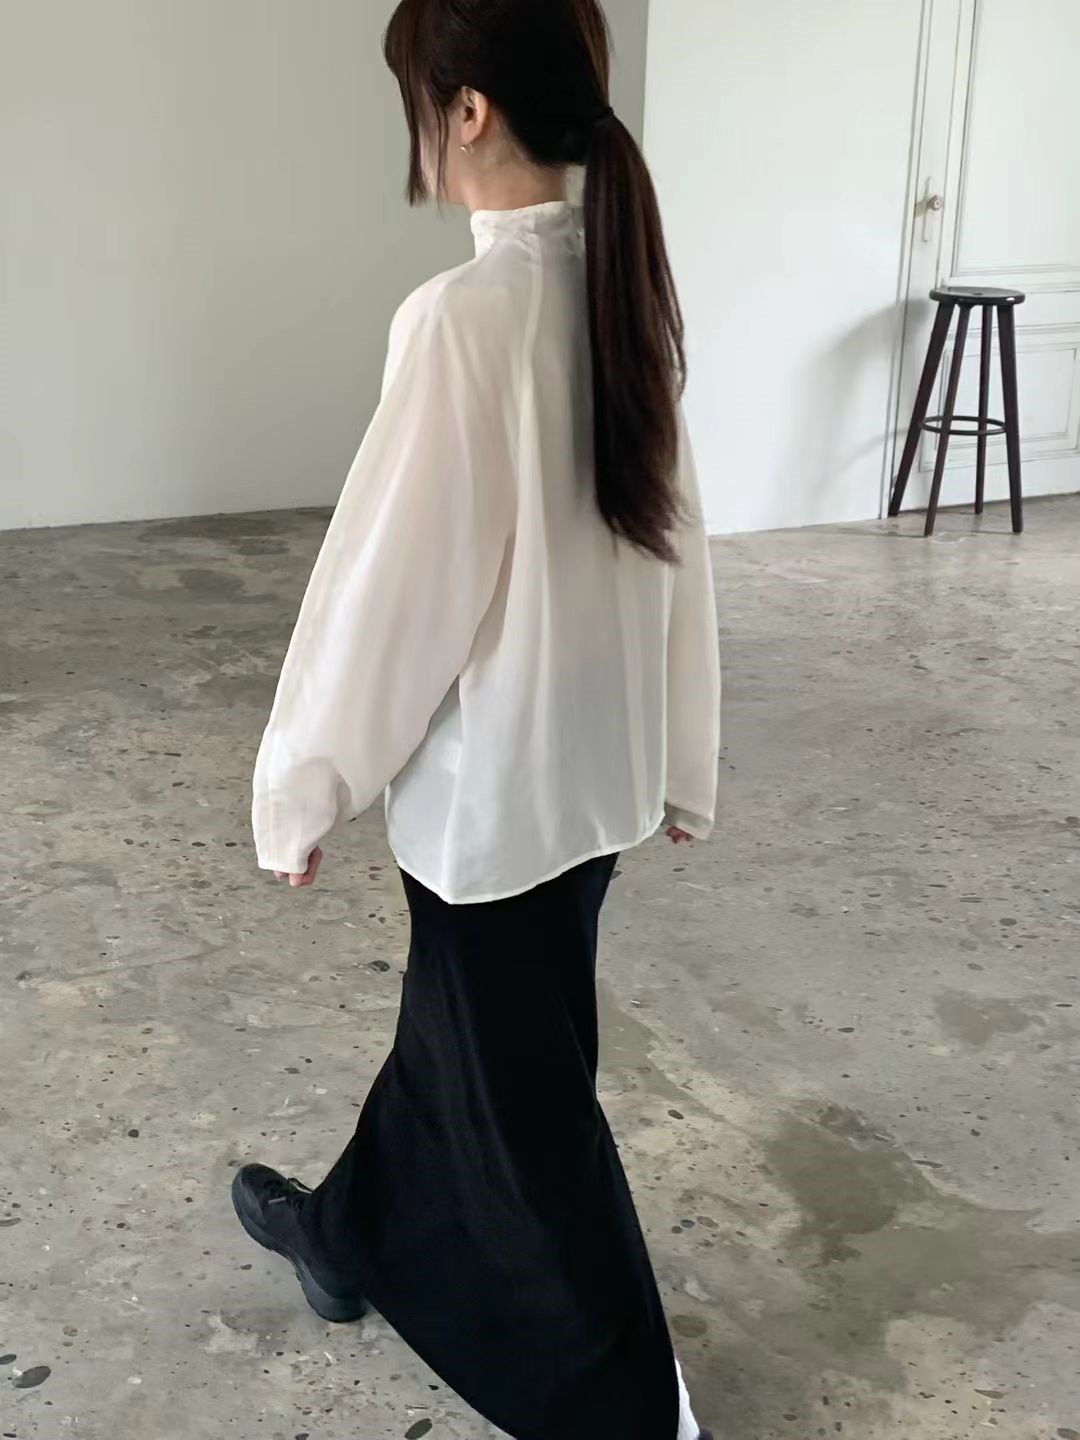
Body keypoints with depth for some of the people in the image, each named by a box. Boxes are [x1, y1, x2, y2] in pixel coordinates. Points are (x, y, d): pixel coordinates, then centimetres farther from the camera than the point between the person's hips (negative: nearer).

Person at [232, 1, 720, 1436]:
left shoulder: (463, 315, -24)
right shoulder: (626, 291, 1)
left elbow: (389, 577, -20)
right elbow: (671, 537, 7)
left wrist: (302, 784, -6)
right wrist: (683, 762, 16)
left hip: (492, 782, -8)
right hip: (600, 762, 8)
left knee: (523, 1091, 10)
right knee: (462, 1023, 26)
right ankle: (355, 1236, 50)